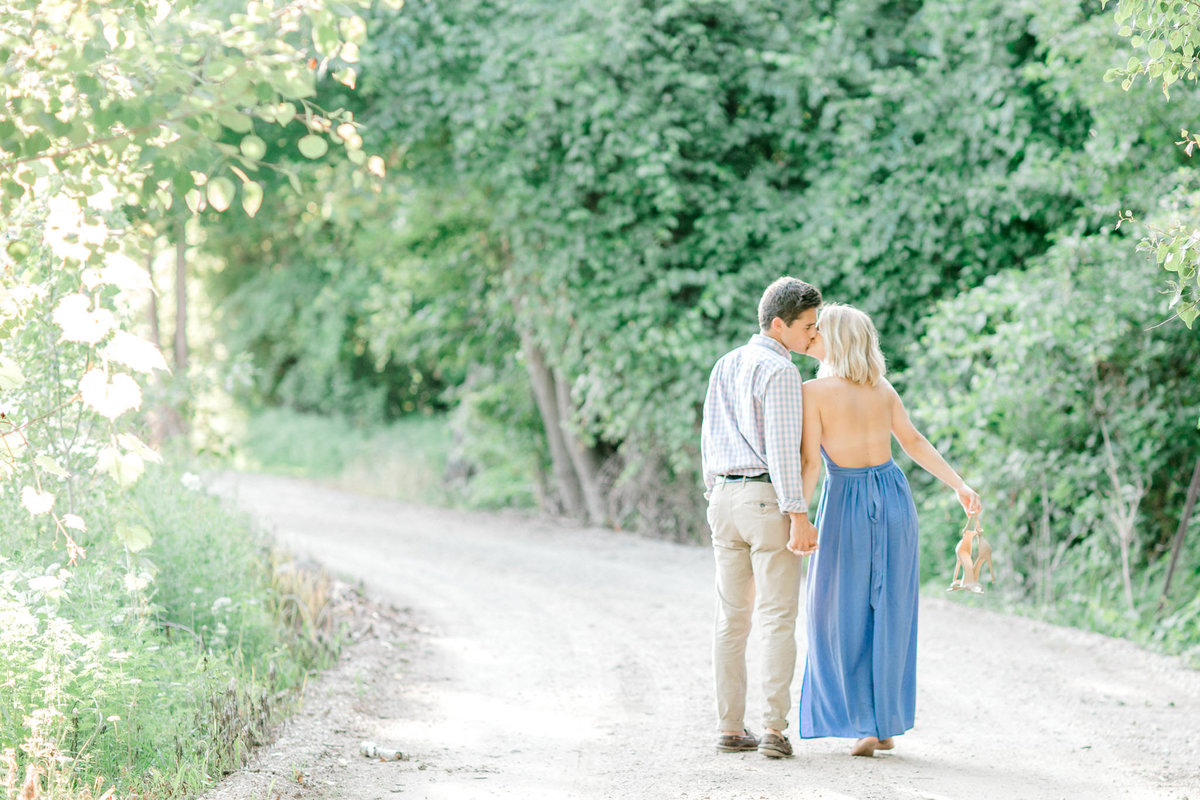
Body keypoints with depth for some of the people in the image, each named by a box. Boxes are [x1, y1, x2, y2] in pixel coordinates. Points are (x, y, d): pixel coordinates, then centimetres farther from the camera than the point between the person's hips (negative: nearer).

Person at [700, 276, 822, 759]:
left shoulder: (725, 367, 14)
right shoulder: (780, 372, -11)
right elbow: (782, 448, -18)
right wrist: (799, 517, -17)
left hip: (725, 497, 7)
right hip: (768, 498, -7)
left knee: (732, 618, 9)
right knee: (778, 617, -4)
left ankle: (730, 728, 9)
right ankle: (774, 728, -8)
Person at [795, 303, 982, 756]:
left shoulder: (813, 391, -10)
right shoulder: (880, 386, 5)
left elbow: (810, 464, -13)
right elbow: (913, 442, 6)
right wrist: (959, 486, 11)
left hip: (846, 502, -5)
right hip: (894, 497, 5)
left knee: (845, 618, 6)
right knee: (890, 615, 11)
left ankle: (865, 725, 2)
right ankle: (888, 724, 15)